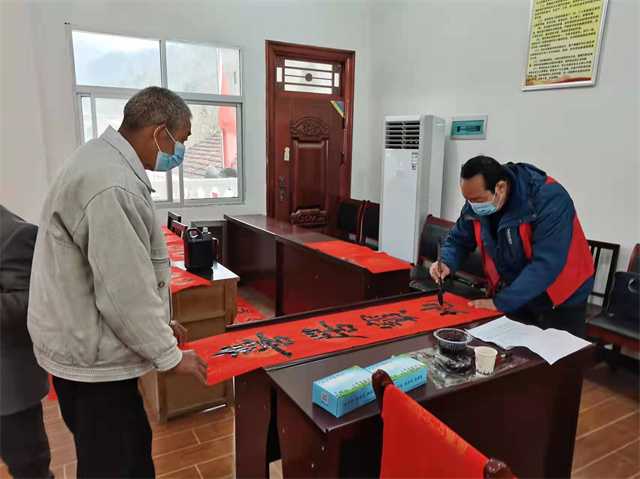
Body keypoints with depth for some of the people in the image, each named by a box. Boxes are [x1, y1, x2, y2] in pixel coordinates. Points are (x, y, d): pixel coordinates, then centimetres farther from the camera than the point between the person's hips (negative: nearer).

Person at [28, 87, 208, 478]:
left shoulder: (104, 160, 7)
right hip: (91, 355, -9)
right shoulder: (112, 186, -28)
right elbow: (125, 291, -26)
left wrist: (159, 323, 18)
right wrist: (169, 355, -12)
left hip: (88, 344, 9)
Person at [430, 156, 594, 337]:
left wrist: (501, 302, -32)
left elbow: (546, 265, -33)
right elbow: (458, 240, 2)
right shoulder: (477, 202, -11)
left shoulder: (549, 201, -29)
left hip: (559, 301, -5)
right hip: (514, 298, 5)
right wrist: (446, 263, -19)